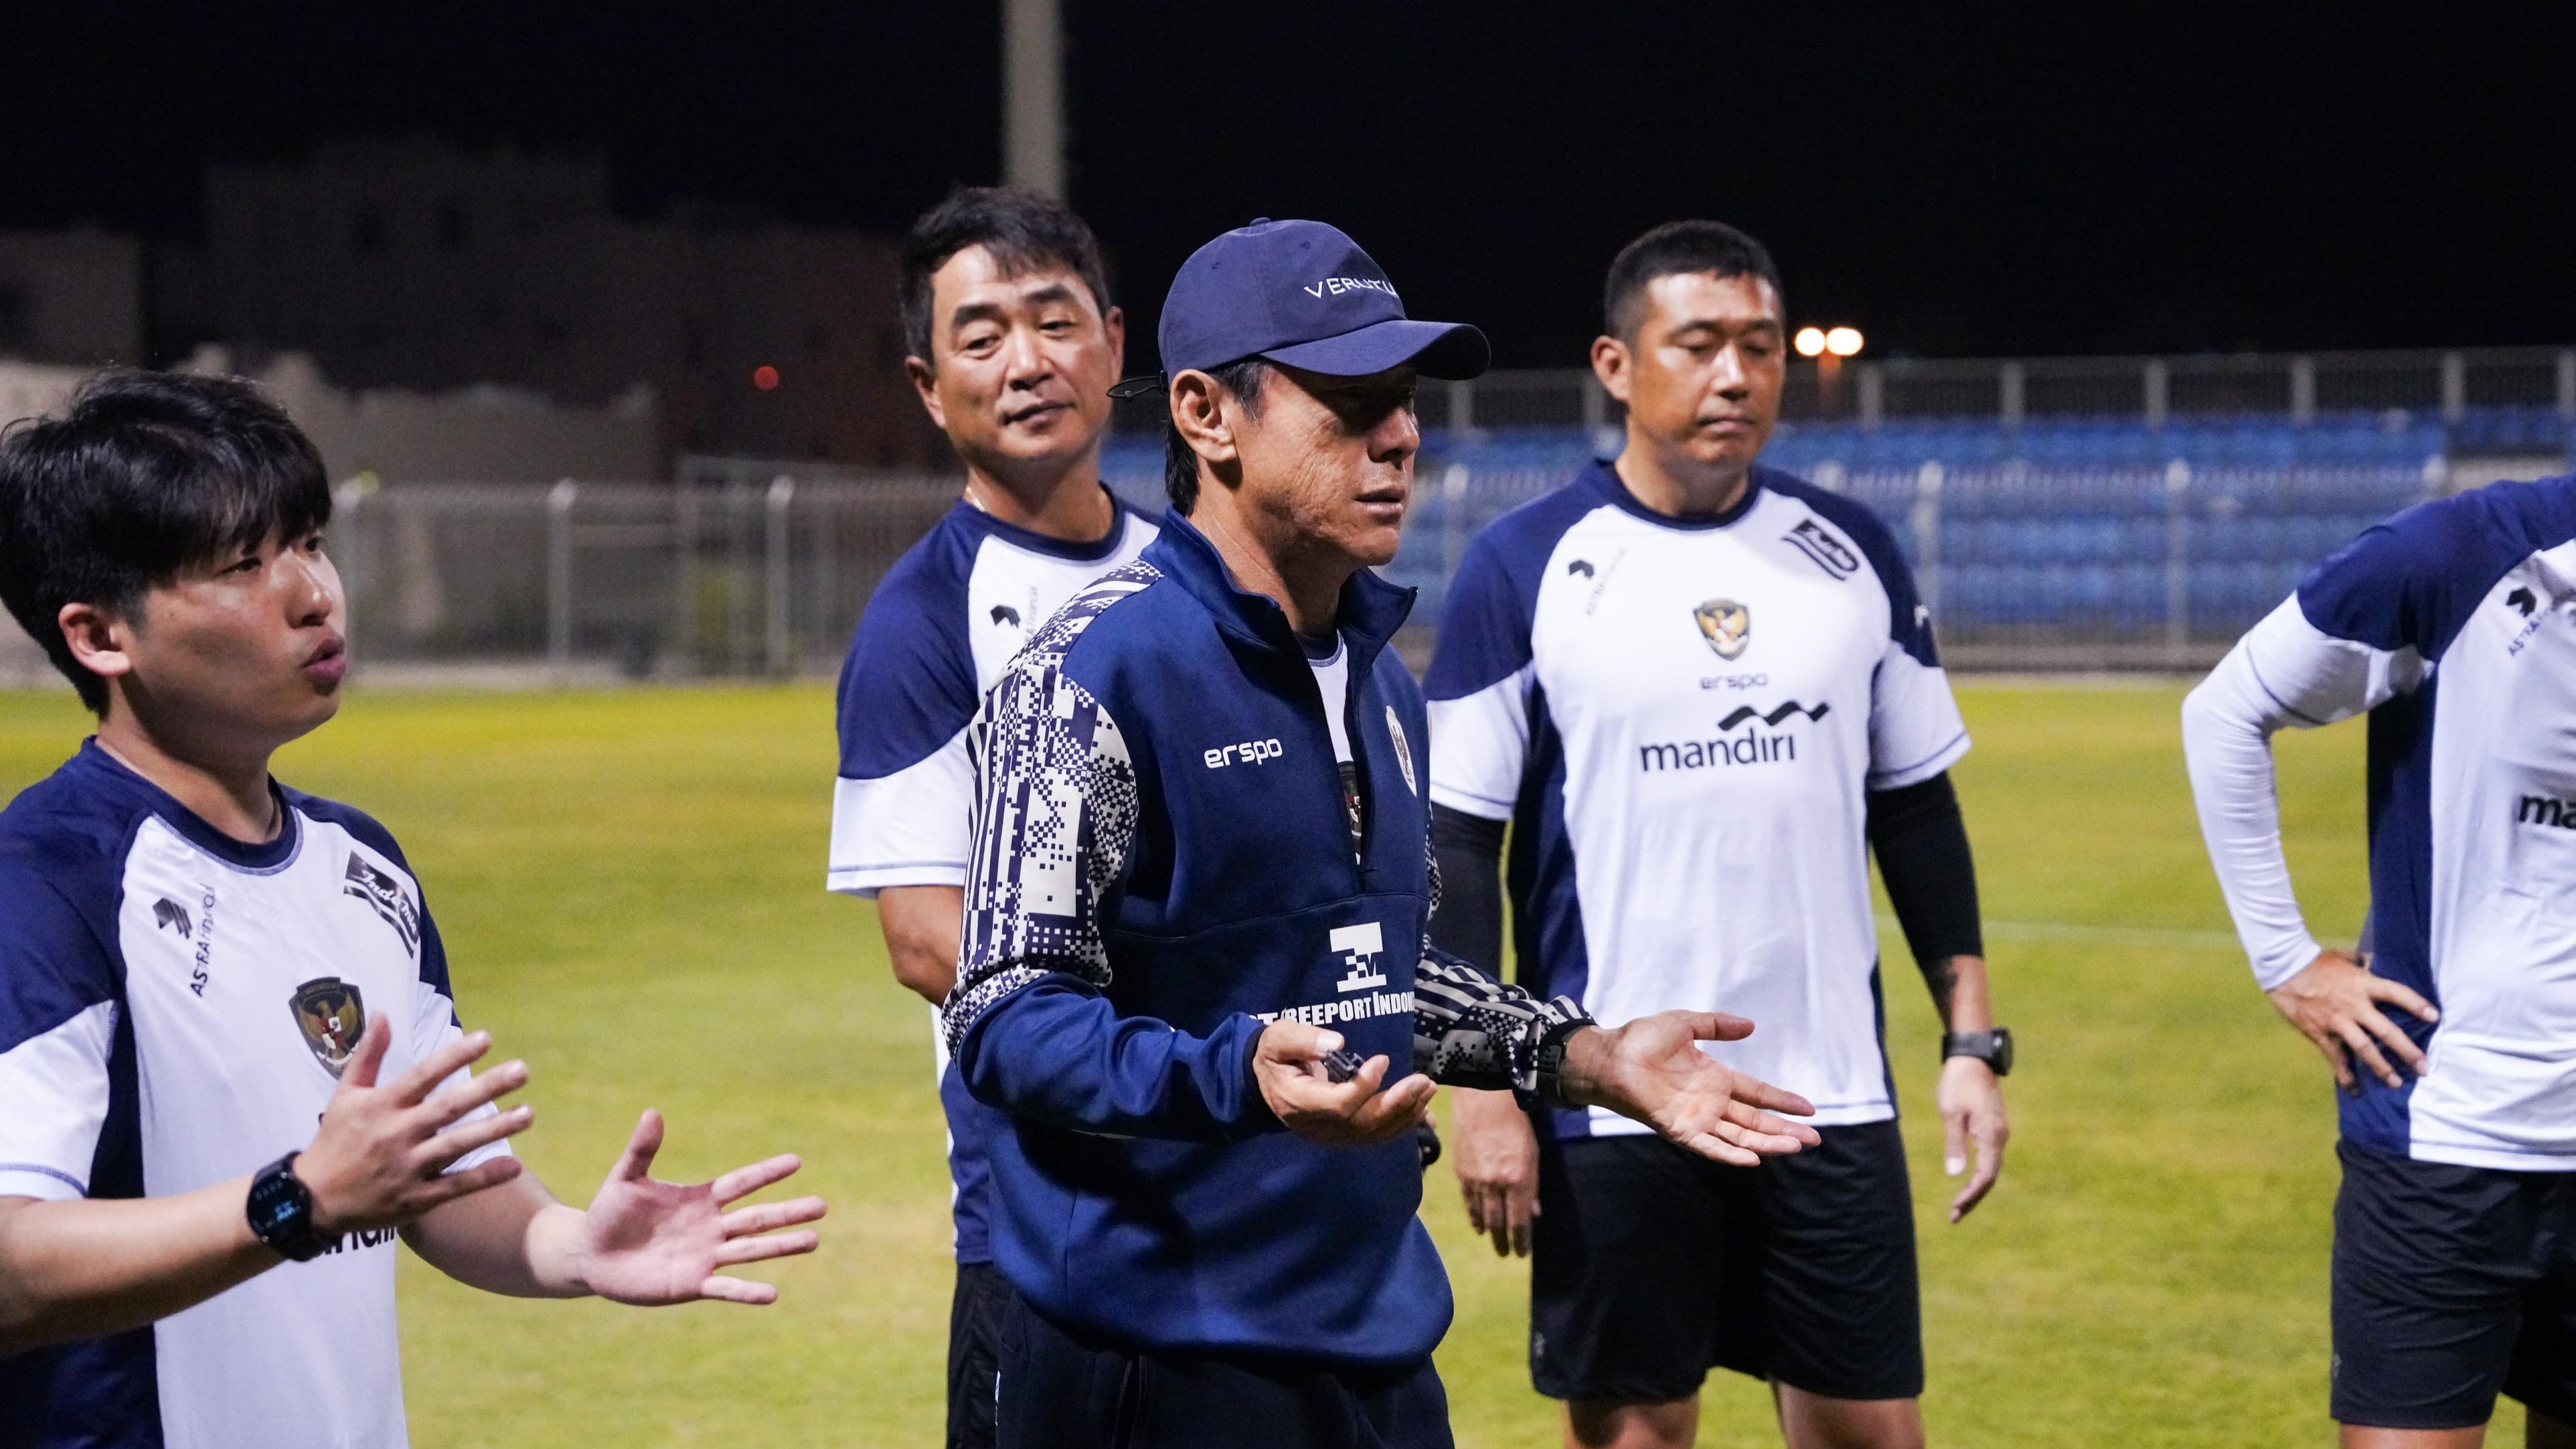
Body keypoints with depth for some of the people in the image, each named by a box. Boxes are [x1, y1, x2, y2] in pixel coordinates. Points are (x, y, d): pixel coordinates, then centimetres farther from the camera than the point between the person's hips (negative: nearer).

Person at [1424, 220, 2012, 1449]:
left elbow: (1919, 810, 12)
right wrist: (1483, 1088, -8)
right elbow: (1457, 842, -3)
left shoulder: (1852, 554, 6)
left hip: (1833, 1099, 3)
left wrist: (1972, 1038, 6)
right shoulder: (1524, 568, -4)